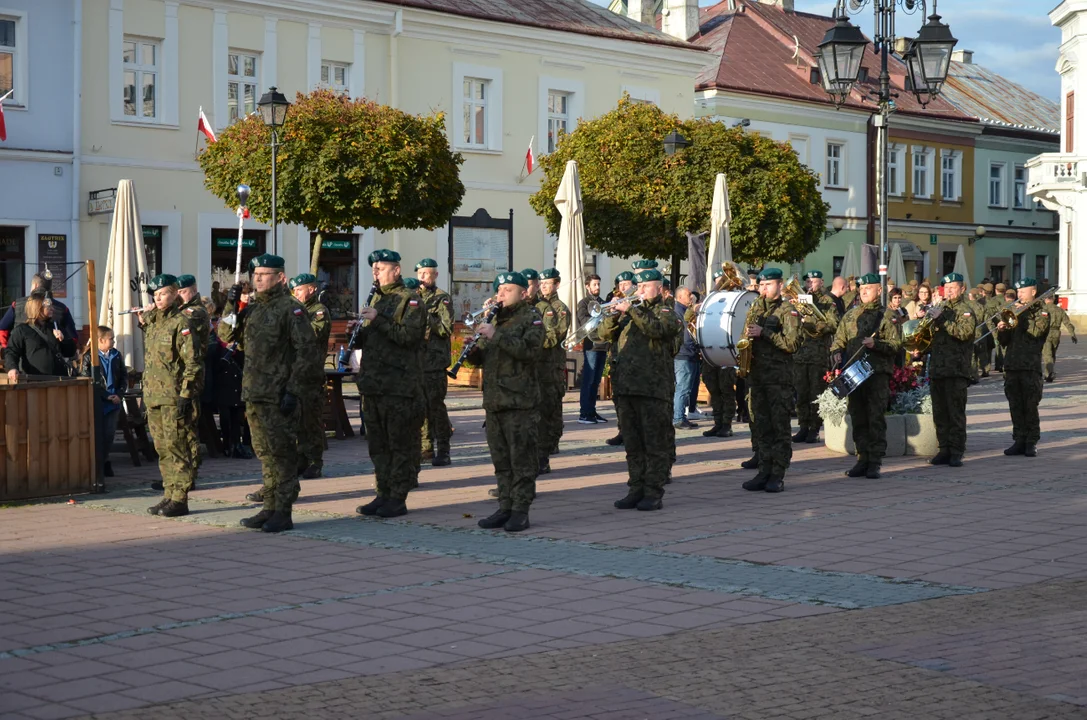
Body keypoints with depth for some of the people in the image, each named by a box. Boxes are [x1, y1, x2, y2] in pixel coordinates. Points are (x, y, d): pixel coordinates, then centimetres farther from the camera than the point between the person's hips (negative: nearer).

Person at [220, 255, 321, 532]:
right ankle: (269, 508, 21)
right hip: (253, 394, 8)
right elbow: (226, 335, 19)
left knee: (282, 453, -3)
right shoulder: (252, 307, 14)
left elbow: (306, 351, -13)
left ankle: (283, 514, 0)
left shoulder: (290, 309, -8)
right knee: (265, 453, 13)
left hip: (279, 396, -8)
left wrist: (294, 390, -17)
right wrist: (231, 306, 3)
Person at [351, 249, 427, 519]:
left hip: (400, 385, -8)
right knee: (378, 444, 11)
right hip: (373, 384, 8)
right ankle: (384, 494, 17)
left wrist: (378, 320, -21)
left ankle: (398, 498, 0)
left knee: (401, 444, -3)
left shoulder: (410, 301, -5)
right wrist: (358, 333, 3)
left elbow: (409, 335, -19)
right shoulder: (377, 299, 19)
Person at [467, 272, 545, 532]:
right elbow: (483, 359, 24)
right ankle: (505, 507, 16)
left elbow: (530, 349, -20)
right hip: (494, 400, 8)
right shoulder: (495, 318, 22)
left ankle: (520, 511, -2)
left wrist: (496, 336, -23)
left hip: (519, 401, -8)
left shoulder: (531, 317, -2)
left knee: (521, 459, -5)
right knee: (501, 460, 10)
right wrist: (473, 350, 1)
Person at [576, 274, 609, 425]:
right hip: (591, 345, -6)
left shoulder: (602, 303, 20)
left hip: (602, 345, 6)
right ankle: (584, 413, -6)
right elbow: (584, 321, -14)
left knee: (596, 381, 9)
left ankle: (592, 411, 14)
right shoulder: (583, 303, 1)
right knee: (588, 380, -6)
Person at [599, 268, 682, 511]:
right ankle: (636, 489, 15)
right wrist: (614, 315, -3)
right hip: (625, 386, 6)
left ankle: (654, 493, -1)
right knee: (633, 444, 9)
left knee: (656, 443, -3)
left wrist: (632, 311, -18)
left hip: (653, 388, -6)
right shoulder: (632, 313, 21)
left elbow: (657, 329, -20)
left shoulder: (666, 313, 3)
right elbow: (606, 334, 15)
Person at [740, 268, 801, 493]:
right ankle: (764, 472, 12)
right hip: (756, 375, 6)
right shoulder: (754, 309, 17)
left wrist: (764, 333, -16)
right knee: (759, 426, 6)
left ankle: (778, 475, -2)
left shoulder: (788, 311, -2)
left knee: (779, 426, -4)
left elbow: (793, 343, -13)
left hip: (779, 377, -6)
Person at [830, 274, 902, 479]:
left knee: (876, 418, -6)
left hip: (878, 373, -4)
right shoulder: (850, 316, 17)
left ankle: (875, 463, -2)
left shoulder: (888, 316, 4)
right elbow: (838, 342, 19)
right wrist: (836, 353, -2)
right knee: (858, 418, 6)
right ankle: (862, 460, 13)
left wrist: (875, 344, -20)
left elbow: (896, 345, -4)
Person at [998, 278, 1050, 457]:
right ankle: (1019, 441, 10)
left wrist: (1022, 314, -13)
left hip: (1031, 366, -5)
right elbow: (1004, 341, 17)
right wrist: (1001, 330, -4)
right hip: (1012, 365, 5)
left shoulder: (1042, 310, 5)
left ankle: (1032, 442, 1)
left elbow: (1037, 331, -15)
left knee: (1030, 407, -4)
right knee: (1015, 407, 5)